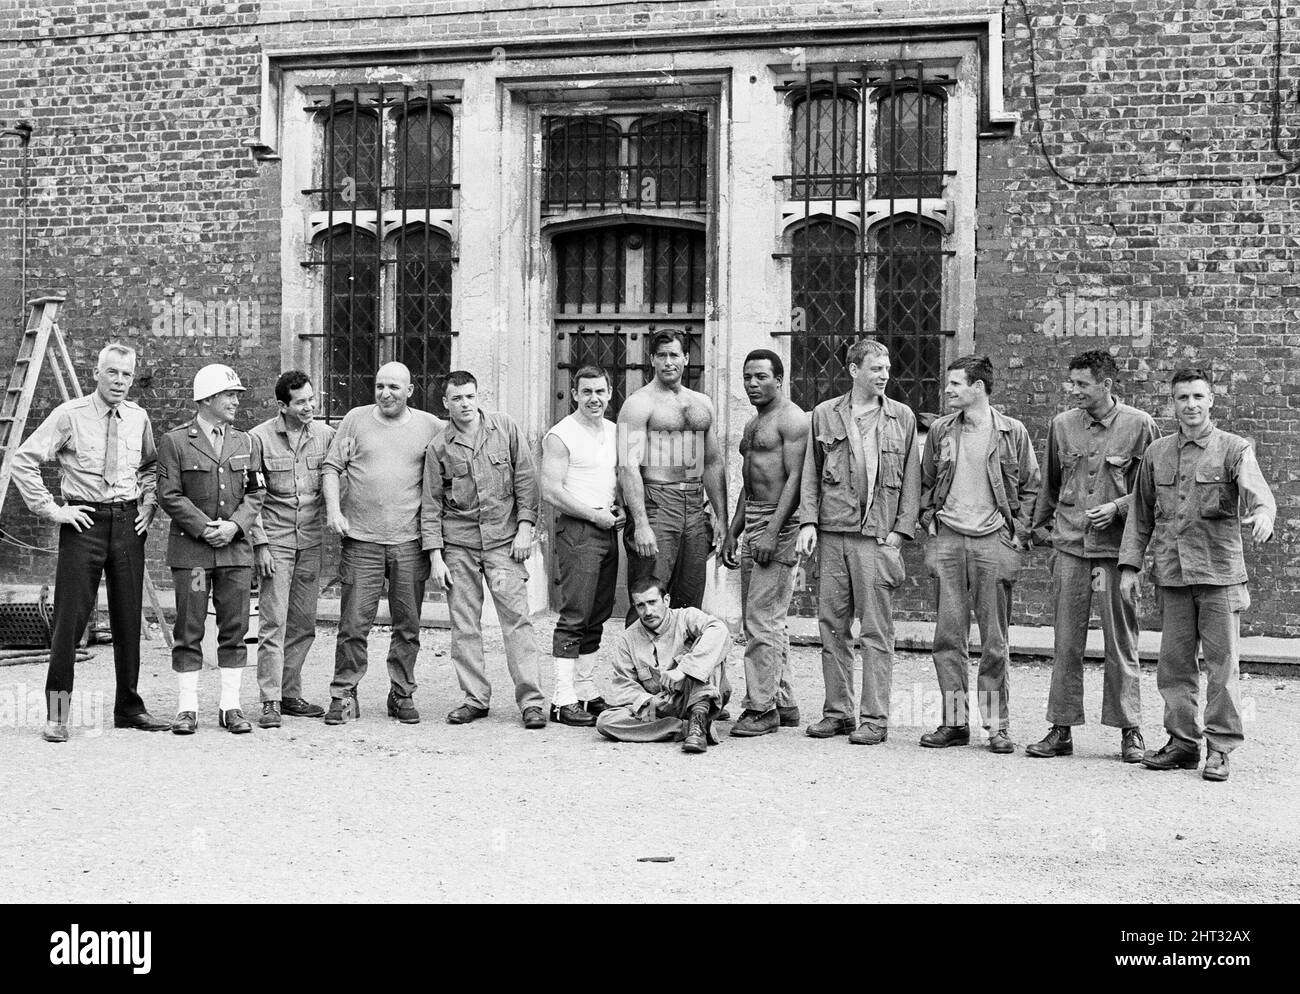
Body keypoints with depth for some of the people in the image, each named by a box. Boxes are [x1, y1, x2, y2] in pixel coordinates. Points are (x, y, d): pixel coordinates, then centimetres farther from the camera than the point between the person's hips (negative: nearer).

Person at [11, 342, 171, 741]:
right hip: (84, 521, -4)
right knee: (70, 616, -6)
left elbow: (151, 466, 25)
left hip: (127, 524, 4)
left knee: (129, 618, 8)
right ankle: (57, 713, 1)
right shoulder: (70, 415, -5)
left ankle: (129, 708, 18)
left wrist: (148, 504, 11)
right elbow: (24, 460, -6)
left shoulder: (138, 418, 9)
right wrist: (50, 509, -9)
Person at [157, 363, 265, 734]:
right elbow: (169, 495, -5)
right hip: (190, 550, -3)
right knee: (189, 631, 0)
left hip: (236, 549, 3)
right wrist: (205, 528, -12)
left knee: (234, 630, 4)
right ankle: (187, 707, 7)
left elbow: (255, 493, 10)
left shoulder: (247, 443, 12)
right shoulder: (174, 442, 0)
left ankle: (230, 706, 11)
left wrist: (234, 526, -7)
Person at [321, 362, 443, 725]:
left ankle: (402, 695, 18)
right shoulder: (356, 419, 6)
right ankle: (344, 695, 8)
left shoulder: (431, 426, 6)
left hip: (410, 541, 1)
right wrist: (333, 509, -7)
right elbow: (331, 467, 6)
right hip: (361, 539, -1)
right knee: (354, 623, -2)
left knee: (408, 625, 6)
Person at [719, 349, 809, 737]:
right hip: (752, 521, 10)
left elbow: (795, 478, -17)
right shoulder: (752, 424, 20)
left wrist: (773, 532, -23)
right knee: (768, 620, 12)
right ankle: (783, 704, 18)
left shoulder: (791, 419, -9)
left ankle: (762, 708, -7)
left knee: (762, 619, -11)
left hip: (780, 521, -10)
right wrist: (732, 532, 20)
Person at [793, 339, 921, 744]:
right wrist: (809, 521, 0)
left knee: (876, 632, -3)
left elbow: (911, 479, 6)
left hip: (878, 536, -2)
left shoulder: (902, 417, 7)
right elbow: (811, 473, 11)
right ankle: (837, 712, 14)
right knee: (832, 627, 5)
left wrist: (900, 531, -2)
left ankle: (874, 718, 1)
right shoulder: (825, 414, 9)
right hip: (832, 533, 2)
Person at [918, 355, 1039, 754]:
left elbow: (1030, 487, 6)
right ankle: (954, 721, 9)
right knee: (948, 636, 2)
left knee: (994, 642, 1)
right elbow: (926, 482, 18)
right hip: (948, 541, 3)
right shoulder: (940, 430, 9)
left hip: (993, 542, -3)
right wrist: (929, 520, 6)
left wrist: (1018, 534, -1)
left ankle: (997, 725, 7)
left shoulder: (1012, 432, 2)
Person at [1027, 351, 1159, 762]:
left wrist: (1117, 507, -11)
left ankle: (1130, 731, 10)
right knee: (1066, 643, 4)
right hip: (1069, 546, 3)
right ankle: (1061, 729, 10)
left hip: (1116, 547, -3)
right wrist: (1040, 526, 19)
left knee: (1121, 642, 2)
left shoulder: (1138, 426, -1)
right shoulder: (1062, 425, 9)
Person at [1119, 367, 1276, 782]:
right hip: (1172, 573, 4)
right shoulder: (1156, 453, 12)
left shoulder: (1234, 449, 1)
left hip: (1220, 570, -3)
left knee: (1221, 662, -2)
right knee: (1174, 663, 7)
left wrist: (1262, 515, -39)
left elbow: (1257, 491, -16)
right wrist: (1130, 565, 9)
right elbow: (1141, 514, 16)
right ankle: (1182, 742, 17)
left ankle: (1220, 747, 6)